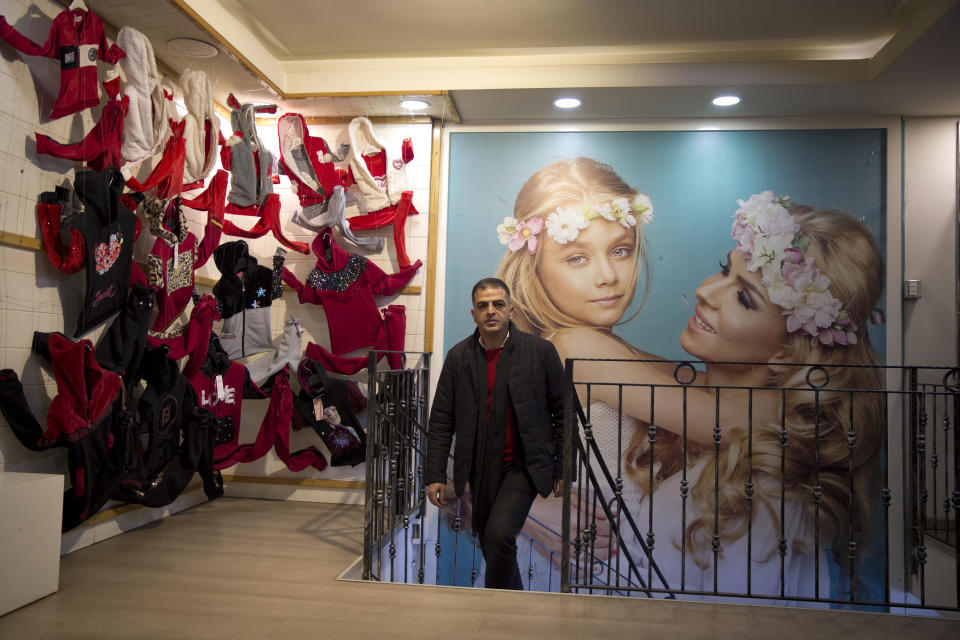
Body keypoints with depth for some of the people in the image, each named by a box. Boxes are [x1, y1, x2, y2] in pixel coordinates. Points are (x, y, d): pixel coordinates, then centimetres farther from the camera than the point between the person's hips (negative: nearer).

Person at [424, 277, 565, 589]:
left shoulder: (540, 351, -6)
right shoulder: (458, 356, 0)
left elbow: (563, 412, 0)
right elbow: (441, 420, 2)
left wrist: (564, 468, 0)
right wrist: (435, 474, -3)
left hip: (524, 466, -3)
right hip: (480, 469, 4)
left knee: (498, 533, -21)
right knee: (490, 544, 13)